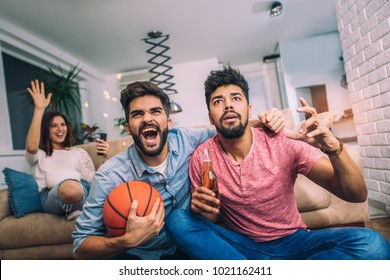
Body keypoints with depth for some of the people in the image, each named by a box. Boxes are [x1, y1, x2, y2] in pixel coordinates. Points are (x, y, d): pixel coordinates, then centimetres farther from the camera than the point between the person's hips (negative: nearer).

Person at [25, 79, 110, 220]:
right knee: (70, 187, -42)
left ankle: (77, 209, -10)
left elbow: (93, 179, 16)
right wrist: (39, 109, -8)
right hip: (52, 196, -3)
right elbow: (31, 147, -6)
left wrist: (104, 157, -1)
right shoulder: (38, 155, 22)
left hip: (84, 190, 3)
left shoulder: (79, 152, 29)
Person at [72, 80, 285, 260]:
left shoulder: (185, 140, -14)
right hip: (137, 257, -1)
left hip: (184, 250, 2)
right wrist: (128, 240, -35)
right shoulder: (110, 176, -21)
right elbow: (81, 249, -17)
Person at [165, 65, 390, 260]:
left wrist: (334, 148, -31)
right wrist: (203, 210, -24)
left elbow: (357, 195, -12)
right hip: (239, 246, 1)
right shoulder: (202, 157, -10)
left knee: (371, 243, -24)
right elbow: (212, 222, 1)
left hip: (292, 242, 1)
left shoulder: (284, 144, -14)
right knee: (177, 221, -24)